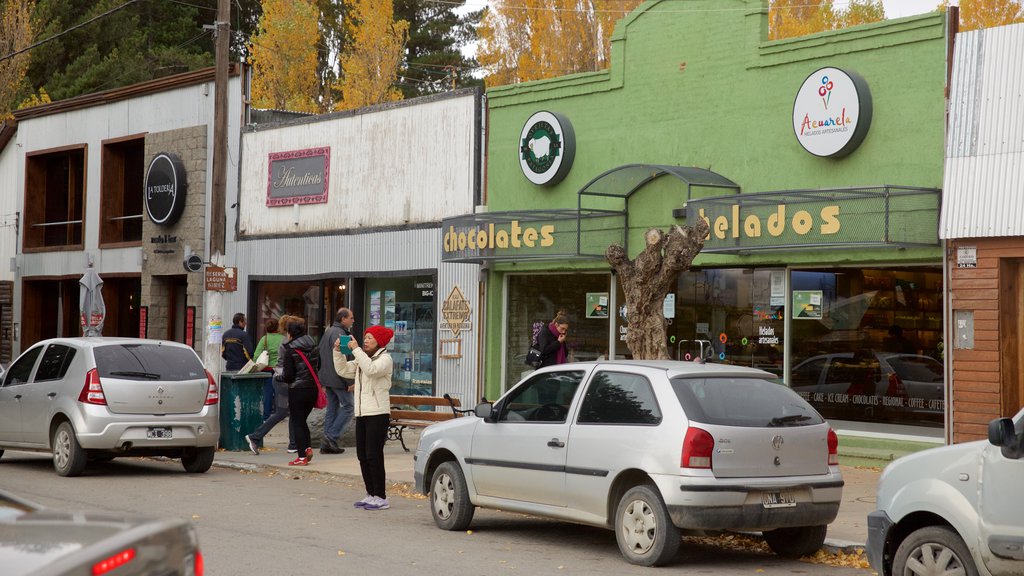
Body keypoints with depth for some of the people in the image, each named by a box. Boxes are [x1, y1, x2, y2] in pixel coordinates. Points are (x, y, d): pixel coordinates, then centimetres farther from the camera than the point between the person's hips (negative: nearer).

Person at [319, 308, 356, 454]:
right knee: (348, 407, -3)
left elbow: (322, 357, 23)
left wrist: (323, 382, 25)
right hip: (338, 379, -10)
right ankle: (333, 437, -8)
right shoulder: (339, 333, -15)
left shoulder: (327, 332, 18)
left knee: (332, 409, 12)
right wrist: (350, 381, -18)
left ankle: (326, 444, 11)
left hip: (327, 378, 10)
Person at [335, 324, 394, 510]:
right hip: (361, 413, 8)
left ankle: (381, 497, -6)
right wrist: (338, 351, 8)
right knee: (362, 456, 8)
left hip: (377, 413, -8)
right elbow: (342, 369, 21)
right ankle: (371, 495, 16)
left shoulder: (385, 359, -6)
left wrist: (356, 349, -23)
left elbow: (371, 369, -26)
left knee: (373, 456, -10)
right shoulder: (362, 359, 20)